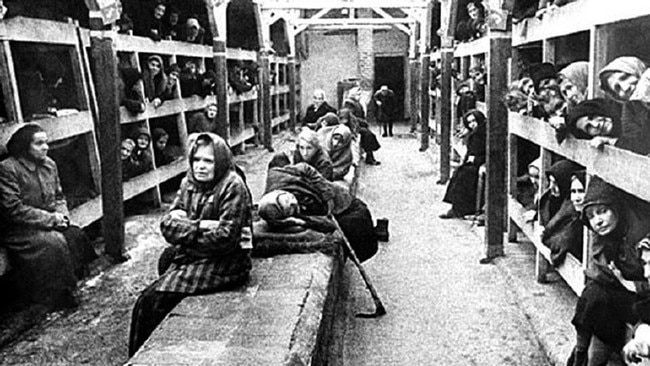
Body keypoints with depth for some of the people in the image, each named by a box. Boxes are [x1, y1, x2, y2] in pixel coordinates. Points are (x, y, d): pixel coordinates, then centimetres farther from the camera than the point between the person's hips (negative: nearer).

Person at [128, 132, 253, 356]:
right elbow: (167, 225, 1)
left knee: (159, 299, -16)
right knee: (146, 300, -7)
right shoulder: (189, 183, 9)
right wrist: (200, 226, -16)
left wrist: (185, 231, -7)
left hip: (224, 262, -7)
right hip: (190, 259, 7)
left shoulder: (233, 187, -12)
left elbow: (224, 238, -19)